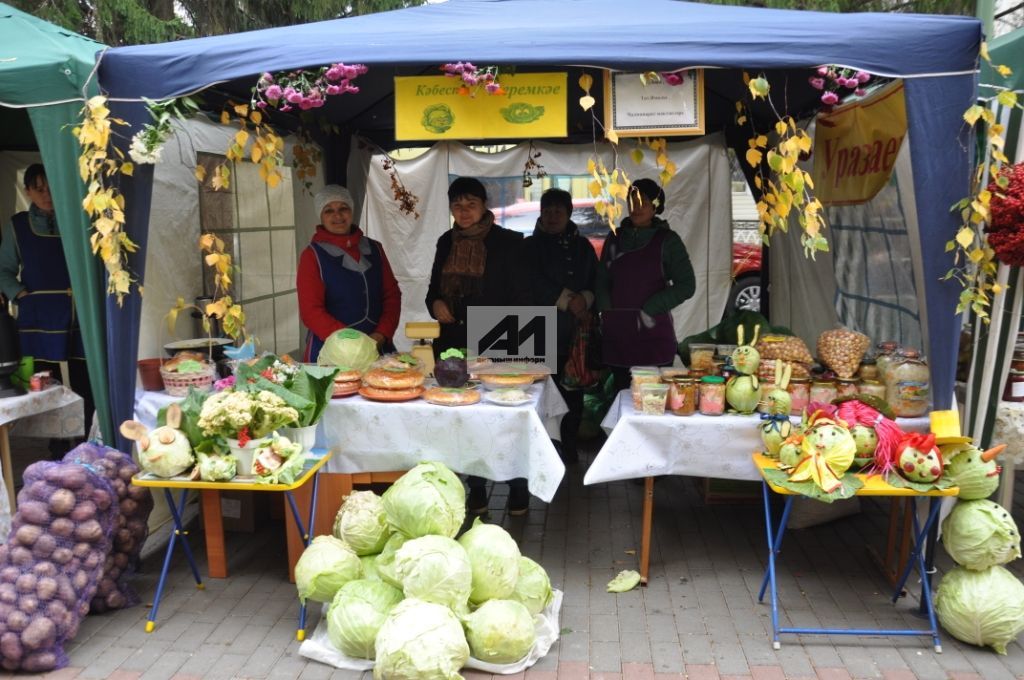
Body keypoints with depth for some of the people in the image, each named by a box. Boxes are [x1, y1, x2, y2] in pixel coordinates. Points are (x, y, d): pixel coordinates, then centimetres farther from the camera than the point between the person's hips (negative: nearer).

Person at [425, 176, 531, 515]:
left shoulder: (508, 242, -4)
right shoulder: (447, 242, 11)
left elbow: (520, 297, -5)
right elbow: (434, 288, 19)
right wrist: (435, 303, -4)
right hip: (454, 342, 5)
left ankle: (518, 492, 14)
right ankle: (476, 492, 23)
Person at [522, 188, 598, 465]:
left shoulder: (583, 247, 15)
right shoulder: (531, 246, 6)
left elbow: (597, 283, 11)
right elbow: (535, 284, -5)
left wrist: (584, 299, -10)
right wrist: (569, 302, -8)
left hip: (575, 331, 3)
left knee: (573, 392, 2)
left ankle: (569, 449, 14)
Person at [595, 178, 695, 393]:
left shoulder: (667, 240, 0)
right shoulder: (615, 238, 12)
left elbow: (686, 286, -4)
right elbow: (602, 281, 16)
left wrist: (649, 310, -11)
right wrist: (606, 311, -1)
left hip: (653, 333, -3)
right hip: (616, 335, 4)